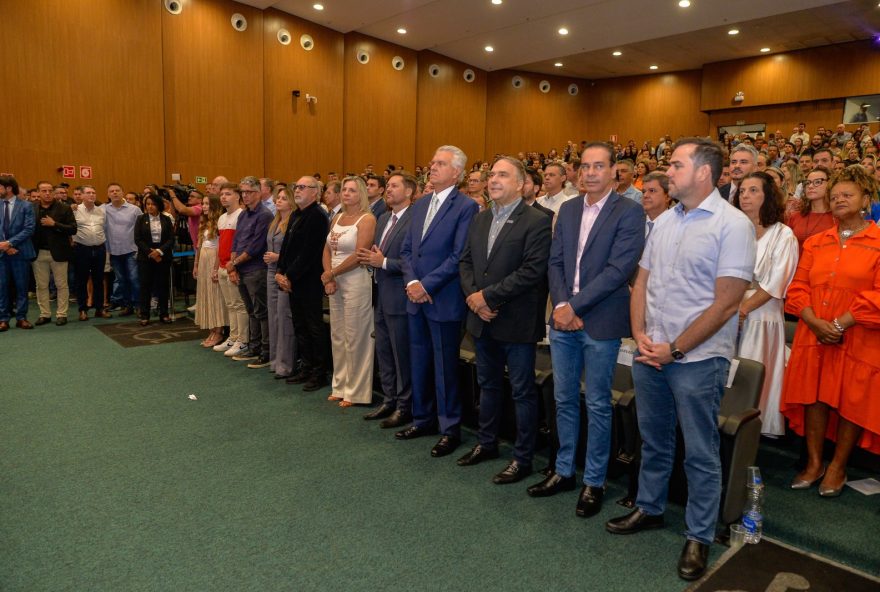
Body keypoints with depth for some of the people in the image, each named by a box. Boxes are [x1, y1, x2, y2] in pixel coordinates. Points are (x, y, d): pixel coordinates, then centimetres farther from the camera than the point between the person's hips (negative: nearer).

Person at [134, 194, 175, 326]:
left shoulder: (166, 220, 5)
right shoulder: (141, 219, 4)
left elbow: (171, 239, -1)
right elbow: (137, 239, -2)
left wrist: (159, 251, -14)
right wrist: (150, 252, -11)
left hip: (163, 257, 1)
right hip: (145, 257, 0)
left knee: (163, 285, 4)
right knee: (145, 286, 1)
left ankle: (164, 314, 12)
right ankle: (144, 315, 7)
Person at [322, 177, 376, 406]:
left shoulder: (367, 219, -8)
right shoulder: (336, 218, 13)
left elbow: (359, 255, -16)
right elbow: (327, 250, 11)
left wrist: (331, 273, -9)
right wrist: (328, 278, -4)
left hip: (356, 282, -7)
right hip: (334, 282, 7)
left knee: (355, 338, 0)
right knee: (337, 336, 12)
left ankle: (356, 392, 12)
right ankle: (340, 386, 25)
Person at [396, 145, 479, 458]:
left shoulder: (466, 206, -9)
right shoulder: (420, 205, 14)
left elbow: (459, 256, -15)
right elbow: (406, 249, 12)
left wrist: (427, 284, -16)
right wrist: (411, 282, -4)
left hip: (444, 300, -7)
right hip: (416, 298, 7)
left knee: (445, 365, 2)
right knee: (419, 361, 15)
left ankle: (450, 428, 17)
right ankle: (423, 419, 31)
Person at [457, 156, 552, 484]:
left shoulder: (537, 221, -12)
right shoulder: (480, 219, 11)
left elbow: (532, 271, -20)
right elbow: (465, 261, 11)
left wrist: (488, 296, -18)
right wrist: (473, 296, -7)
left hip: (516, 321, -7)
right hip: (482, 318, 7)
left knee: (522, 392, 6)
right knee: (488, 384, 20)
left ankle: (522, 458, 20)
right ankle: (487, 443, 37)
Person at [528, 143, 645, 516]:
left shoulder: (629, 212, -7)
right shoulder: (567, 209, 11)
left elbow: (618, 269, -15)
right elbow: (555, 262, 8)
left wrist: (574, 306, -15)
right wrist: (560, 305, -7)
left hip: (600, 322, -5)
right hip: (563, 318, 5)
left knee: (597, 405, 6)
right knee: (564, 399, 14)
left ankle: (594, 482, 22)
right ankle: (563, 471, 30)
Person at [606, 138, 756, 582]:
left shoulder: (732, 225, -11)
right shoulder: (664, 222, 9)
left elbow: (726, 303, -16)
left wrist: (675, 349, -14)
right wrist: (640, 335, -3)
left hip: (697, 358, -6)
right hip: (650, 353, 6)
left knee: (700, 453, 8)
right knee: (653, 440, 19)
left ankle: (699, 536, 26)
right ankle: (649, 508, 38)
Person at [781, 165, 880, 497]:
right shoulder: (815, 243, 11)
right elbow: (799, 288, 5)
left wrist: (840, 324, -16)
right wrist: (816, 323, -10)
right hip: (814, 337, 3)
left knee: (852, 403, 5)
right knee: (814, 397, 6)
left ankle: (838, 467, 21)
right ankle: (814, 463, 20)